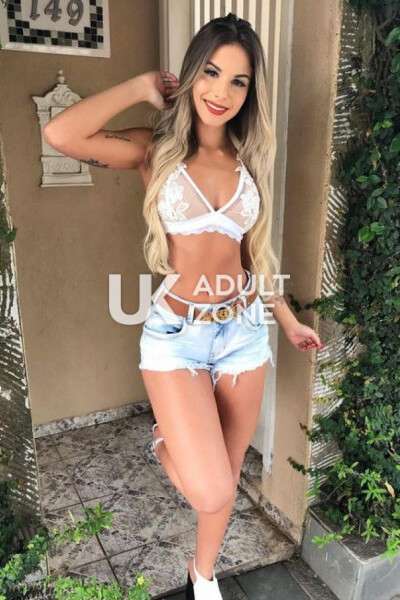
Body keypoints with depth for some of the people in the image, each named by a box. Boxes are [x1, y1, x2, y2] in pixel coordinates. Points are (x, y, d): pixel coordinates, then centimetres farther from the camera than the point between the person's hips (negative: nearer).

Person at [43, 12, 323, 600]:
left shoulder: (248, 158, 7)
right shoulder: (157, 149, -5)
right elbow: (61, 135, -23)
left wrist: (288, 318, 18)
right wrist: (143, 85, -9)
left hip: (245, 330, 5)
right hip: (176, 334, -4)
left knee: (227, 473, 17)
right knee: (211, 493, -11)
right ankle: (167, 444, 25)